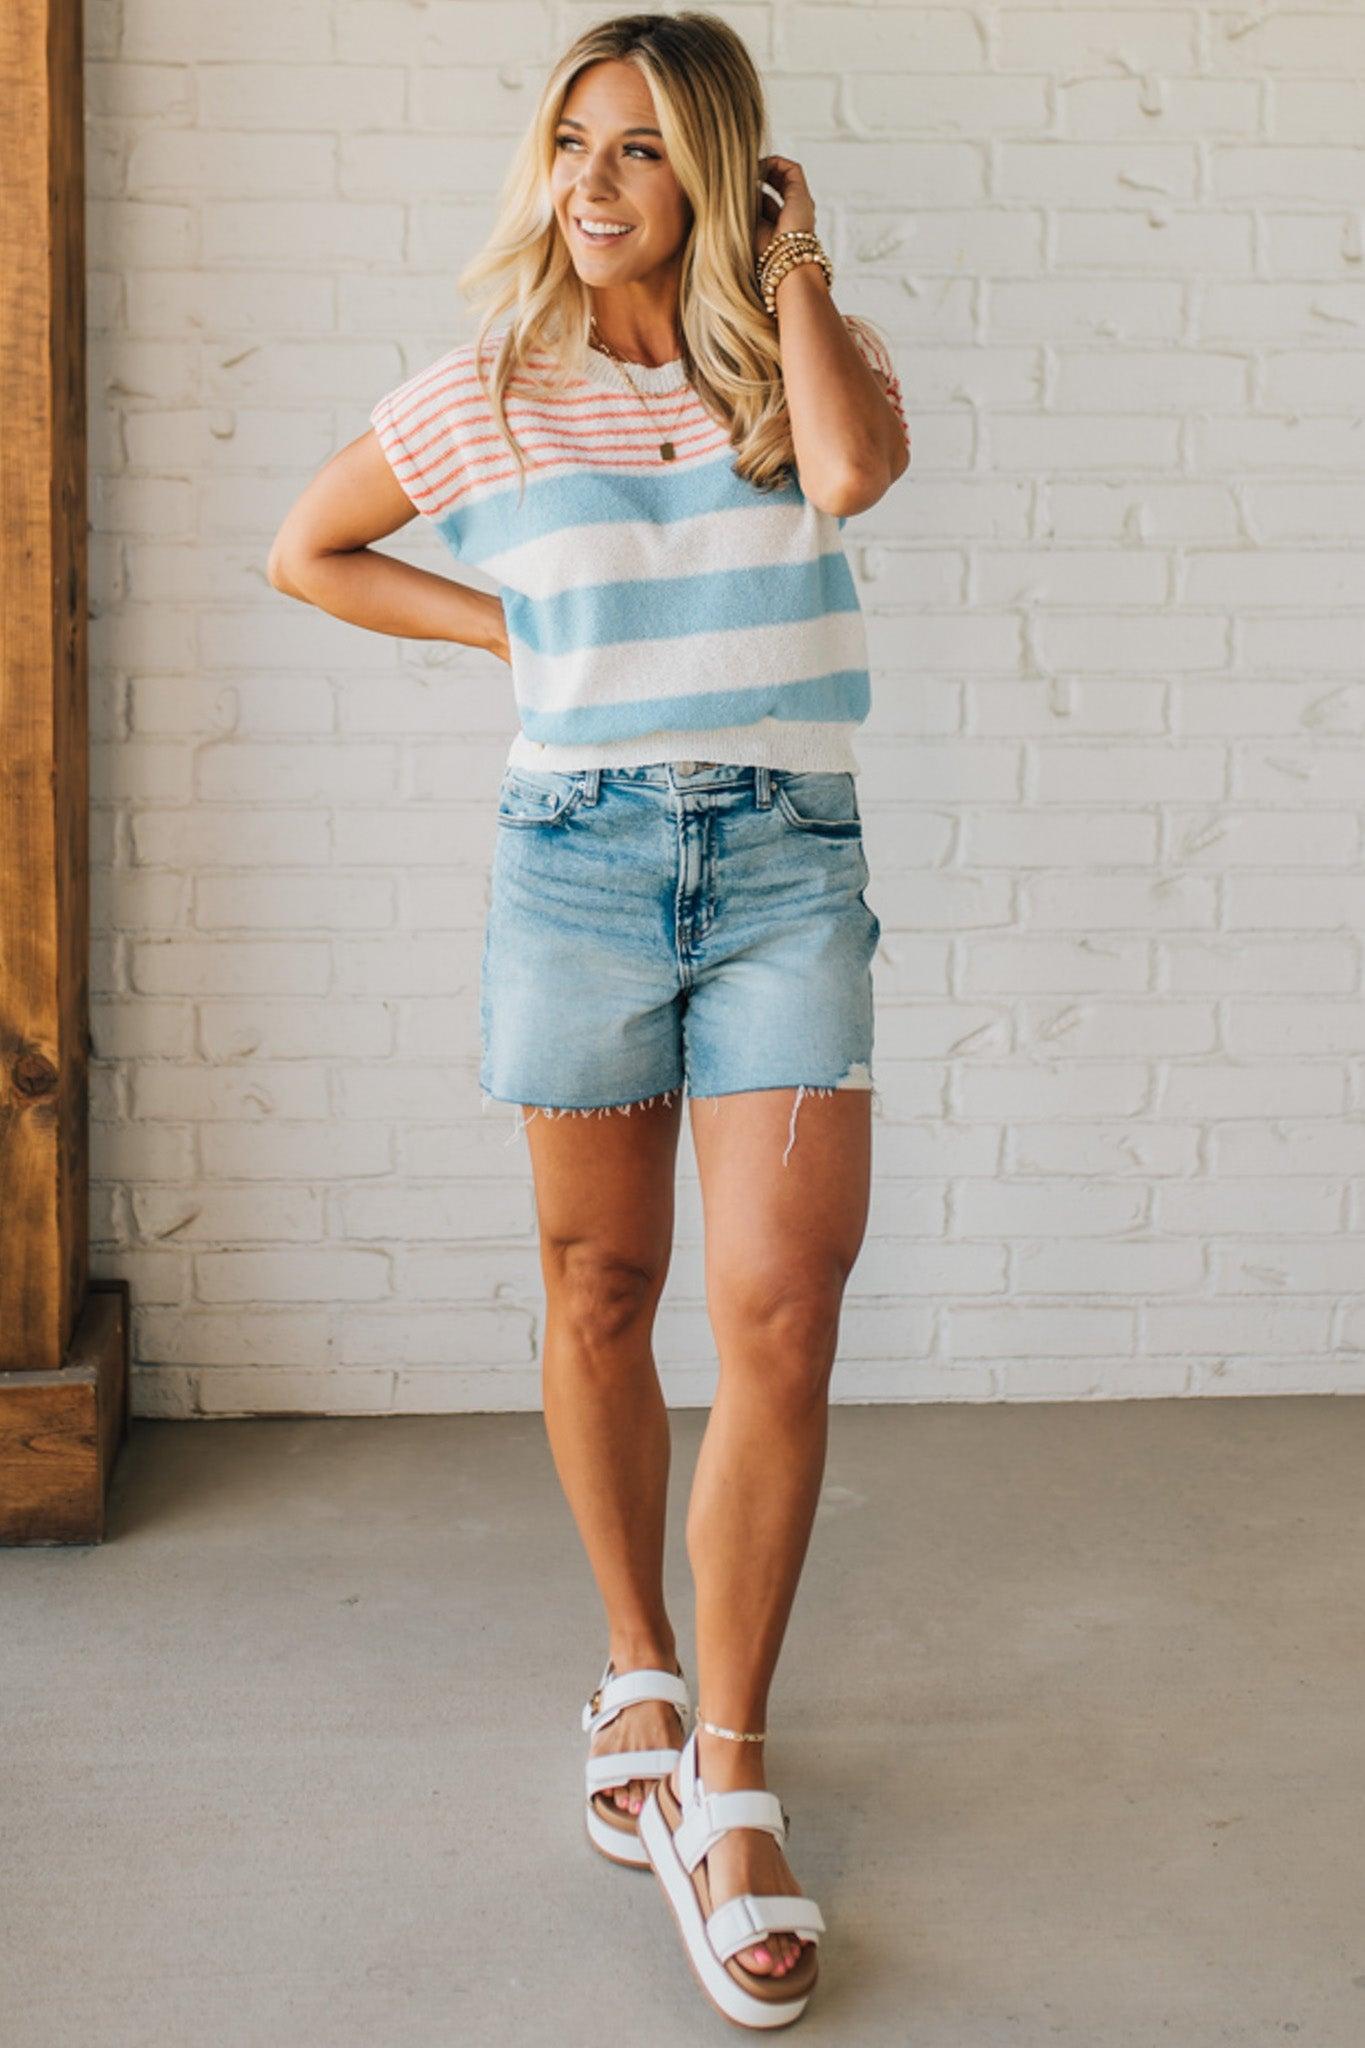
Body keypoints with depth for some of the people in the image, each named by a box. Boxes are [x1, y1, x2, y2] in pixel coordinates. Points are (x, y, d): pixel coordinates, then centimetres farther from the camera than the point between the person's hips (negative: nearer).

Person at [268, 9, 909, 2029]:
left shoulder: (806, 354, 5)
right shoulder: (489, 394, 4)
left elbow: (855, 468, -19)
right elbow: (305, 551, 15)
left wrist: (791, 266, -6)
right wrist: (514, 628, 6)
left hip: (787, 868, 0)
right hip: (579, 856, 1)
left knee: (781, 1319, -9)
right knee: (599, 1296, 9)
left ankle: (727, 1767, 2)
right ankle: (638, 1669, 30)